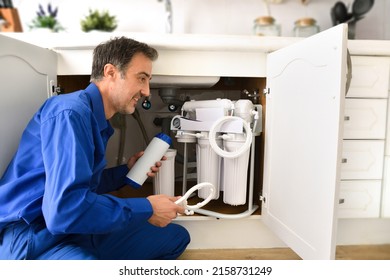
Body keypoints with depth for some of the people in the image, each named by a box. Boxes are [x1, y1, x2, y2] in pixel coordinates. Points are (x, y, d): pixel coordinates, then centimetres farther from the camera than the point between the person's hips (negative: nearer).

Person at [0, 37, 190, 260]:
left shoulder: (99, 121, 13)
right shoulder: (71, 112, -17)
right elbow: (64, 209, -28)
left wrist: (127, 170, 9)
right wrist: (147, 209, -19)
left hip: (77, 232, 10)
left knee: (177, 236, 9)